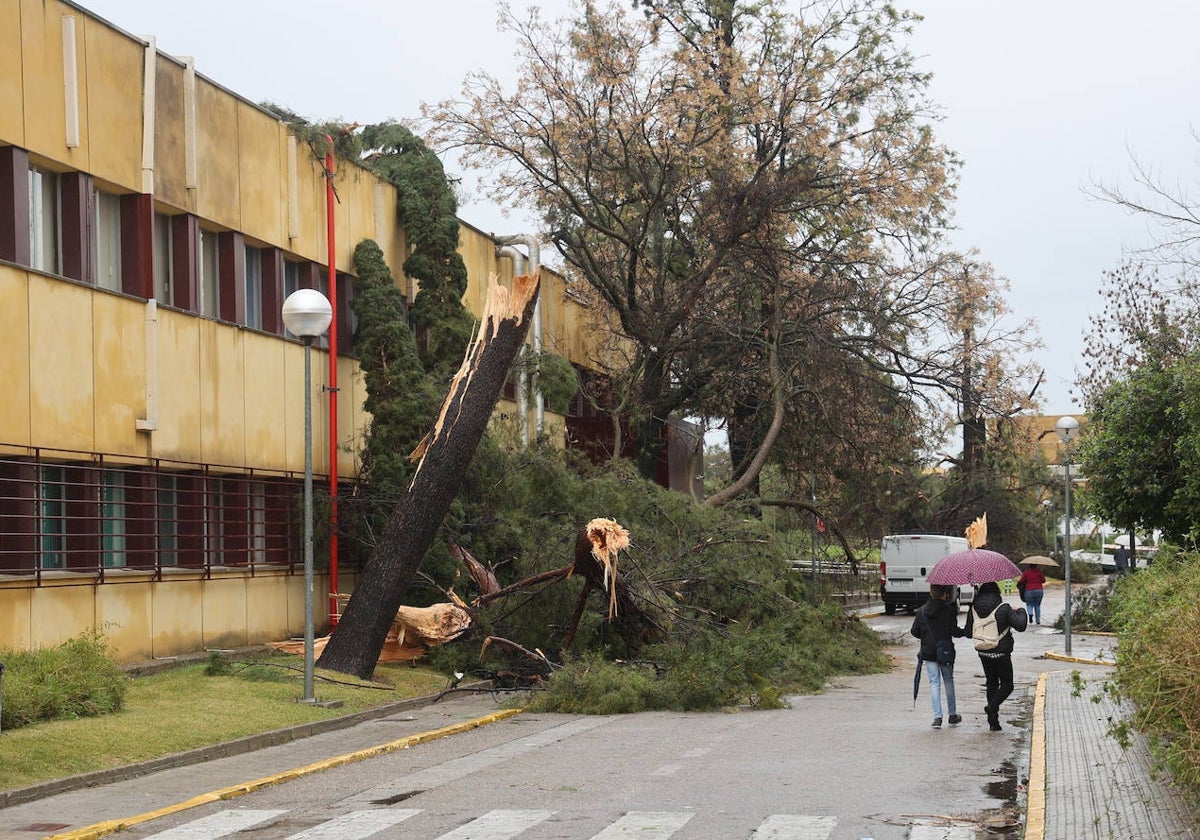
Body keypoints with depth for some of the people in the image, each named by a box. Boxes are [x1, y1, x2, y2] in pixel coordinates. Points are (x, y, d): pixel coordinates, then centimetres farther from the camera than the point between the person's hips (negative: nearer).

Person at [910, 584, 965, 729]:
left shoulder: (922, 611, -1)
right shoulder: (949, 610, -10)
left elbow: (914, 631, 1)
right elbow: (954, 630, -14)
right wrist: (966, 631, 5)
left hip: (929, 652, 1)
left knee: (934, 683, 3)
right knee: (948, 681, 14)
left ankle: (937, 717, -6)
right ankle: (952, 715, 23)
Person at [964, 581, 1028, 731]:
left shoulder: (973, 609, -3)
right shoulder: (1003, 609, -16)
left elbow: (968, 632, 4)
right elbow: (1020, 626, -14)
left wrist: (960, 631, 26)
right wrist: (1020, 612, 4)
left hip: (983, 654, 4)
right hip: (1001, 654, -4)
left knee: (991, 683, 16)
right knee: (1007, 685, 9)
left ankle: (993, 721, 13)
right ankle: (993, 706, -17)